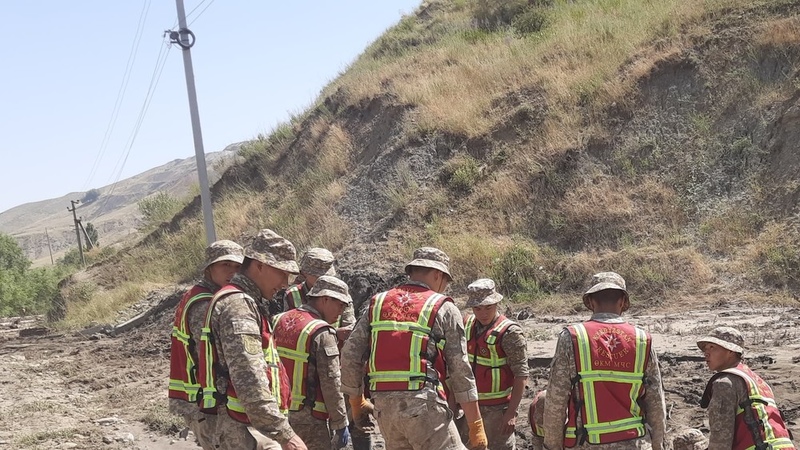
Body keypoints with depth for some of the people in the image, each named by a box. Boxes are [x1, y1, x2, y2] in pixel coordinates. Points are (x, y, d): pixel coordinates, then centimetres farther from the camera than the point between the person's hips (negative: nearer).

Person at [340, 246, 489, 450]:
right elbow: (460, 372, -2)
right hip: (423, 404, -5)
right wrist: (476, 426, 1)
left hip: (384, 406, 6)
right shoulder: (444, 309, 1)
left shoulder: (378, 303, 13)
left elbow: (350, 355, 10)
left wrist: (356, 403, 23)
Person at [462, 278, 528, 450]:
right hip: (472, 405, 6)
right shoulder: (467, 325, 4)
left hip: (497, 408, -6)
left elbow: (521, 375, -15)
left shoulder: (509, 332, -14)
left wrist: (511, 413, -19)